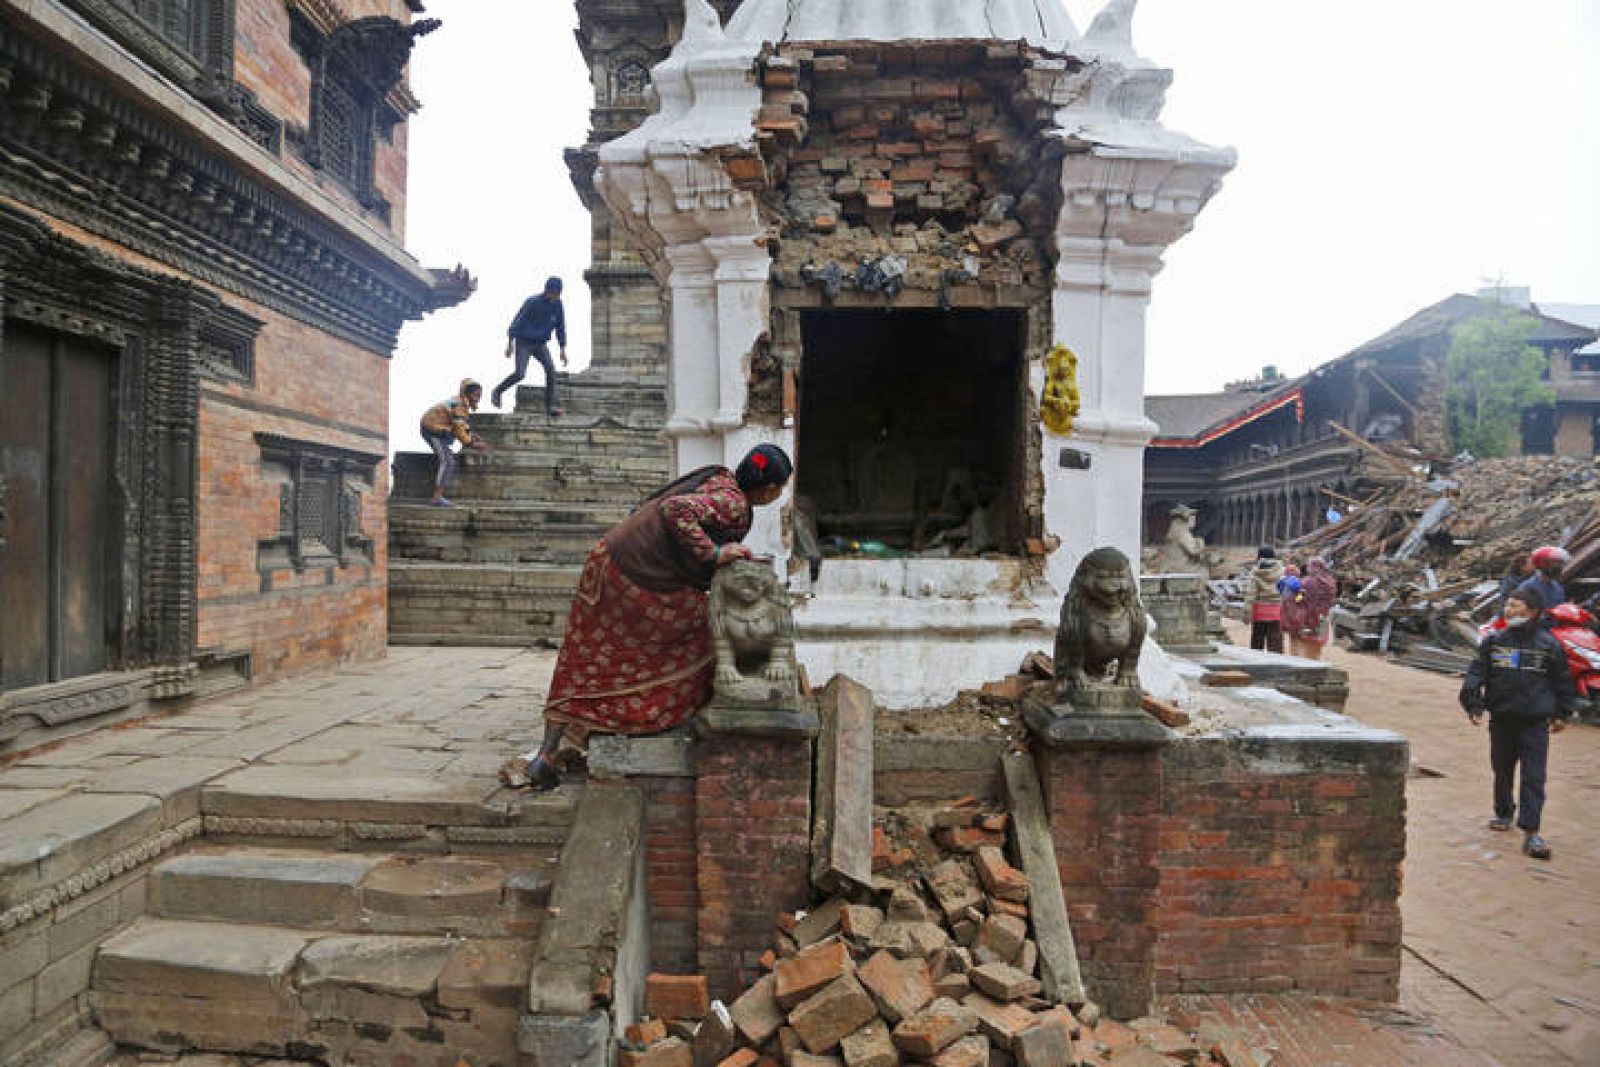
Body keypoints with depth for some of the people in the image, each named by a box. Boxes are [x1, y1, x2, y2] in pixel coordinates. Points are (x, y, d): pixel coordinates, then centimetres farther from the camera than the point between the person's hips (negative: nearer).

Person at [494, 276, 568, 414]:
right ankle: (498, 391, 9)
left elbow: (560, 327, 8)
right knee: (520, 374, -16)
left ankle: (551, 405, -12)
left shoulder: (558, 305, -3)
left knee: (550, 369, -16)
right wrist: (510, 343, -13)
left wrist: (563, 350, 6)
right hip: (523, 342, -4)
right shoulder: (532, 302, -17)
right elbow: (518, 321, -13)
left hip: (541, 344, 4)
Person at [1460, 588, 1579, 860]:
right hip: (1501, 720, 2)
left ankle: (1531, 832, -6)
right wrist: (1474, 706, -4)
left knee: (1533, 777, -6)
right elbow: (1476, 674, 3)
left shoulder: (1548, 644, -1)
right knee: (1502, 771, 16)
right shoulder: (1493, 641, 3)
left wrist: (1562, 714, 10)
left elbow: (1562, 681, 9)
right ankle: (1503, 814, 34)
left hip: (1535, 723, -2)